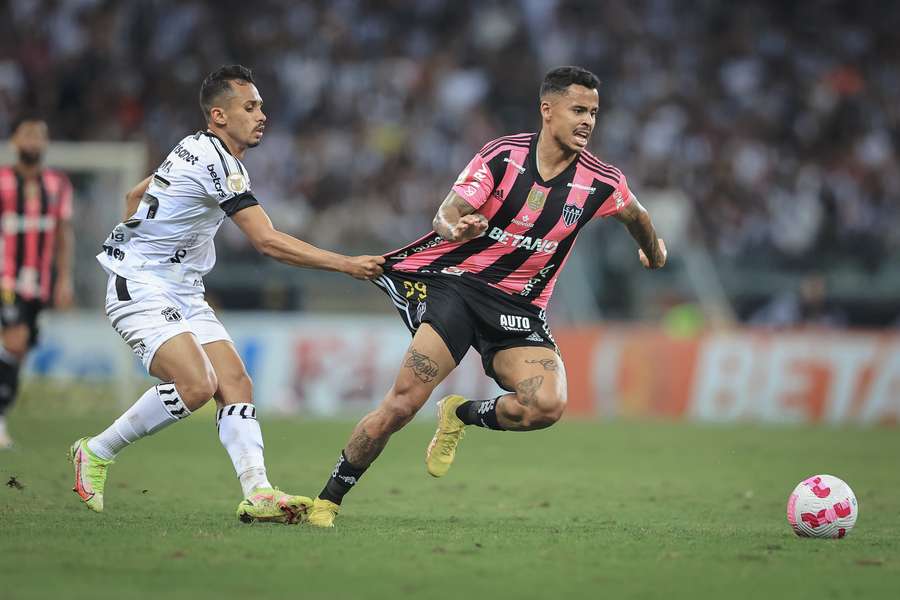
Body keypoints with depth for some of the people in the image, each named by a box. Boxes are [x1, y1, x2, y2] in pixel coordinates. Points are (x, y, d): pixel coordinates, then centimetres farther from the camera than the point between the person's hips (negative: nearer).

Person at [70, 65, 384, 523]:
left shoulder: (197, 150, 12)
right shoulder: (216, 160, -19)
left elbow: (136, 194, 27)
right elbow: (268, 242, -23)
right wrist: (347, 265, -22)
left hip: (183, 294, 10)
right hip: (141, 291, -10)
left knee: (235, 383, -6)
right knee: (196, 385, -24)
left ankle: (257, 493, -16)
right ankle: (95, 453, -7)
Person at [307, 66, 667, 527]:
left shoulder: (600, 183, -3)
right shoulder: (502, 156, -9)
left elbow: (636, 215, 20)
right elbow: (446, 215, -13)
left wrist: (654, 252, 37)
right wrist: (455, 226, -36)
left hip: (519, 307, 3)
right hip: (455, 282, -3)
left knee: (546, 405, -24)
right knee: (403, 402, -19)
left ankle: (461, 414, 8)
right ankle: (328, 499, -4)